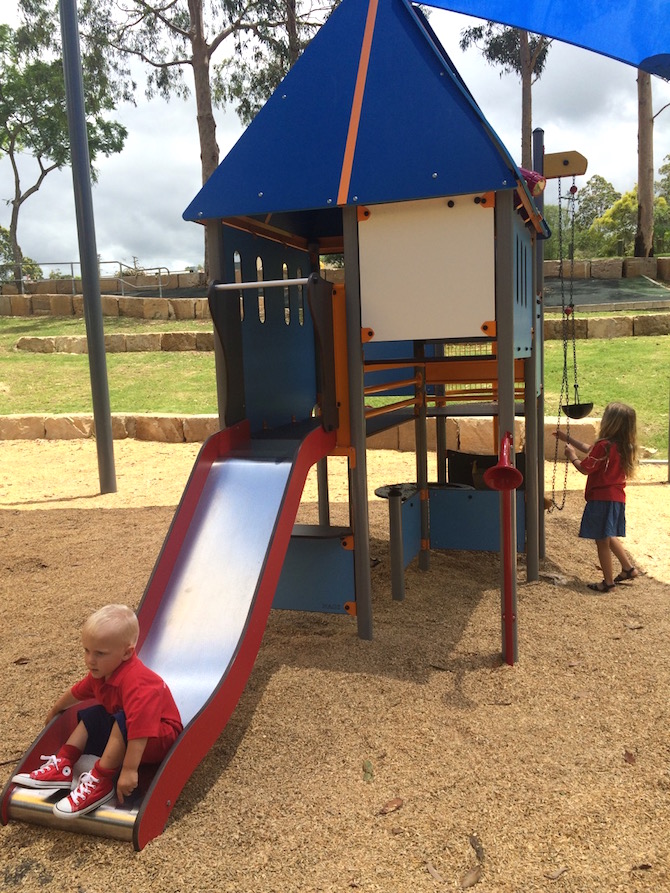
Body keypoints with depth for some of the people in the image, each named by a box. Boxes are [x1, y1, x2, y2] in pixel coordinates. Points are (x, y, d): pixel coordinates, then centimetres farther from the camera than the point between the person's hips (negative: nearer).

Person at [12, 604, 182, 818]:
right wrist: (54, 712, 34)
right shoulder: (102, 672, -2)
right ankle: (62, 766, 3)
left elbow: (139, 728, -42)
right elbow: (76, 692, 18)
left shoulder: (135, 682, -33)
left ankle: (101, 783, -25)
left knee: (122, 723, -34)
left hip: (160, 736, -9)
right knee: (90, 716, 11)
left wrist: (129, 770, -44)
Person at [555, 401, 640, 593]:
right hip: (617, 497, 9)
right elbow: (590, 450, 18)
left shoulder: (604, 446, -22)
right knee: (609, 537, 26)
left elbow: (584, 468, -14)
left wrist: (572, 456, 4)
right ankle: (628, 568, 30)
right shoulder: (624, 446, 6)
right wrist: (568, 438, 23)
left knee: (602, 541, 3)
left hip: (601, 499, -9)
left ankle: (608, 582, 12)